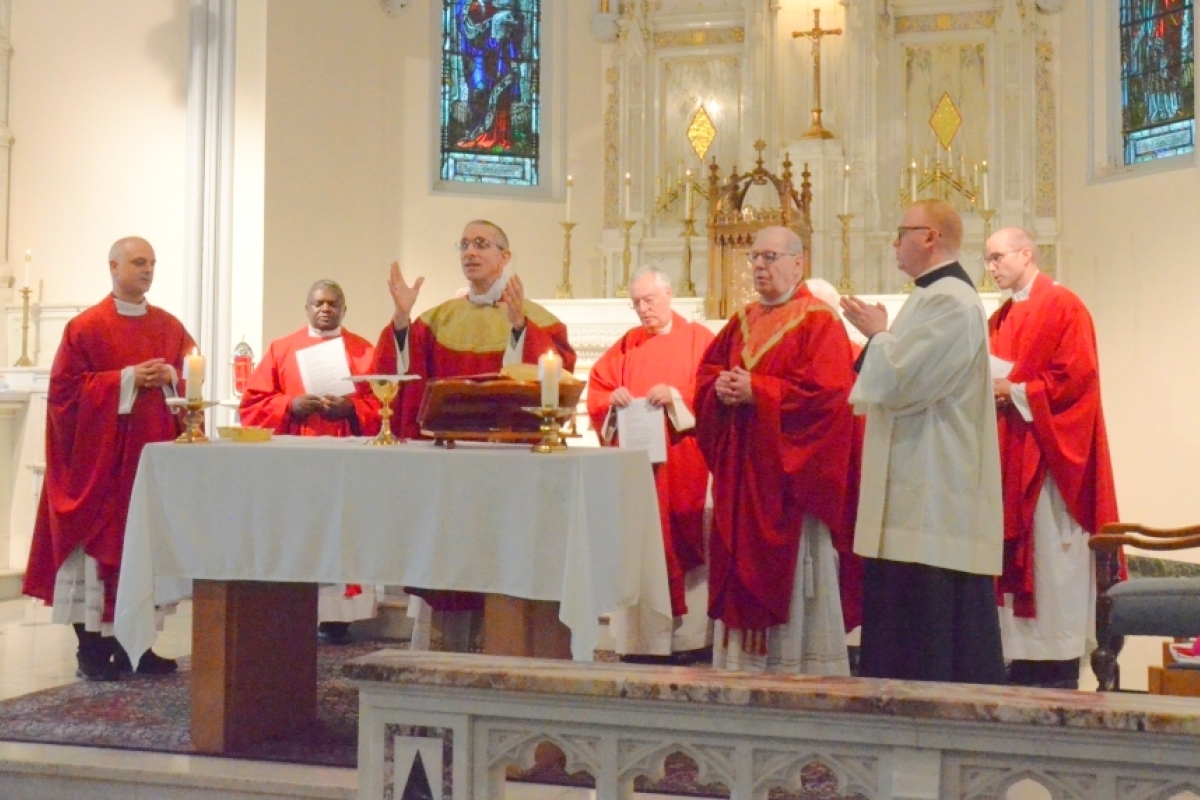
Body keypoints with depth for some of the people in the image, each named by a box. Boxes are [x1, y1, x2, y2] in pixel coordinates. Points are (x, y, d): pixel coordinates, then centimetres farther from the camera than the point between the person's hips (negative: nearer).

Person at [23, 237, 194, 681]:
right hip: (99, 454, -4)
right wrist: (126, 379, -14)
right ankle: (92, 647, 4)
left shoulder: (170, 327, 11)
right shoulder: (85, 326, -3)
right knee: (96, 541, -3)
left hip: (153, 450, 5)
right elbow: (66, 388, -8)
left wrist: (170, 377, -8)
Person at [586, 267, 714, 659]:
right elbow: (596, 392, 11)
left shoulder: (699, 340, 4)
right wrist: (612, 400, -10)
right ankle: (644, 637, 7)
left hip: (684, 465, -3)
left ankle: (688, 636, 5)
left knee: (684, 544, -2)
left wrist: (677, 397, -19)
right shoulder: (625, 347, 14)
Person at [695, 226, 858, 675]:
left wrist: (756, 390, -18)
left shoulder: (819, 321, -6)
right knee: (741, 567, 8)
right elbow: (707, 371, 18)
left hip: (788, 470, -7)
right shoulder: (742, 322, 17)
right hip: (741, 470, 7)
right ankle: (742, 662, 16)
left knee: (790, 569, -2)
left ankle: (798, 666, 6)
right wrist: (720, 387, -5)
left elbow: (826, 390, -17)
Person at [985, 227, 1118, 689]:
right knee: (1016, 561, 6)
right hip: (1010, 460, 8)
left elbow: (1076, 375, -15)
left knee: (1051, 563, -6)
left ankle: (1059, 674, -1)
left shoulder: (1062, 306, -6)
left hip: (1048, 456, -8)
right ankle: (1023, 664, 11)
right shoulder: (1001, 319, 19)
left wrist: (1016, 392, -14)